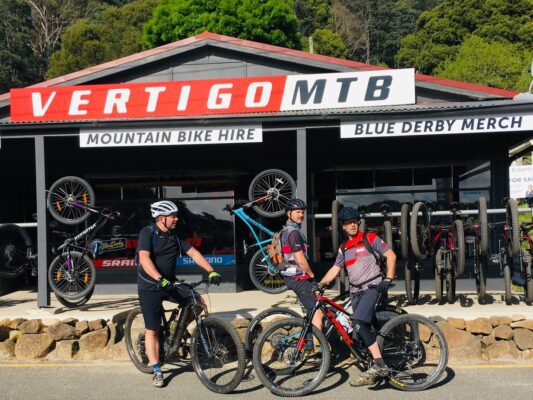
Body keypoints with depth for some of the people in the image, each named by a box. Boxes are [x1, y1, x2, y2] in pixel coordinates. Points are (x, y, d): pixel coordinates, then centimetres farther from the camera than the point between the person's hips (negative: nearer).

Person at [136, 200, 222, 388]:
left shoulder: (174, 237, 5)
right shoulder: (147, 233, -13)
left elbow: (194, 253, 3)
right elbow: (144, 259, -26)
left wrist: (211, 271, -9)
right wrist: (160, 279, -39)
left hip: (170, 285, 6)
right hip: (150, 287, -6)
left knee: (199, 302, -6)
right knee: (152, 330, -2)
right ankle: (156, 371, 8)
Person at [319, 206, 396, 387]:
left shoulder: (370, 238, 0)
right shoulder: (343, 248, 16)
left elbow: (391, 255, -1)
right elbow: (335, 269, 16)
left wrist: (388, 279, -9)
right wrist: (319, 284, 2)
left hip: (372, 287, -6)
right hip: (356, 291, 6)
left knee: (358, 323, -25)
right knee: (362, 330, 4)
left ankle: (379, 364, -24)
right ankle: (372, 372, 11)